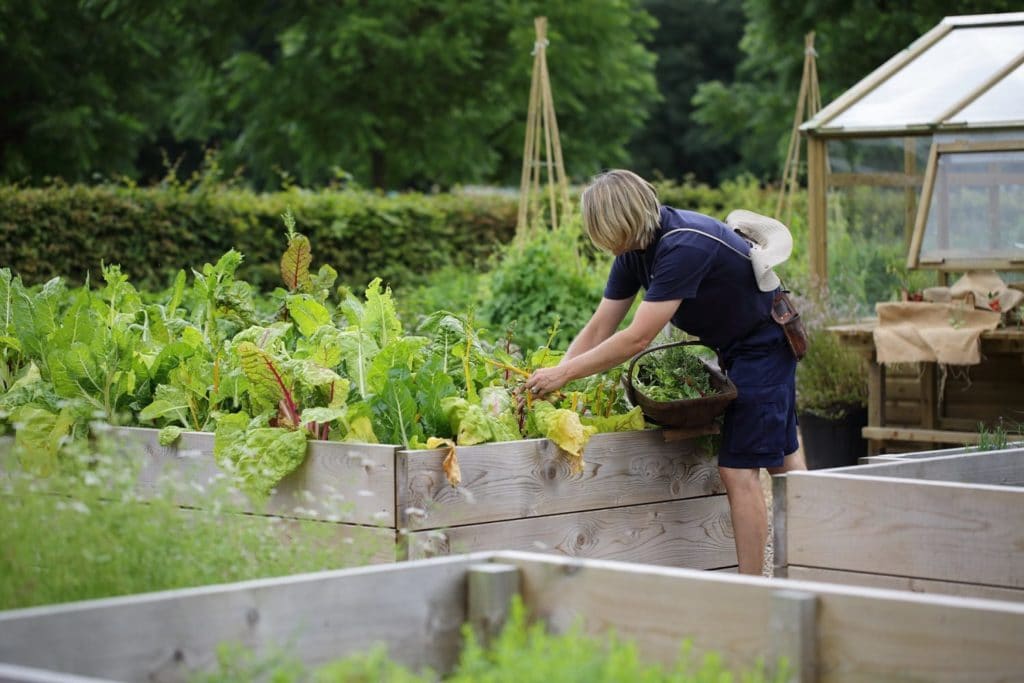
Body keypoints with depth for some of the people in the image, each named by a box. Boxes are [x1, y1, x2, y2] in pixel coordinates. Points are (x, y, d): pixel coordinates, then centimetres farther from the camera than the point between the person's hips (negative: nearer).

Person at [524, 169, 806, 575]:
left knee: (739, 470, -13)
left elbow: (638, 338, -33)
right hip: (733, 345, 10)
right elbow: (600, 327, 0)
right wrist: (550, 378, -9)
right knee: (782, 460, 16)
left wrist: (563, 374, -29)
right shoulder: (635, 250, -3)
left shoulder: (684, 247, -32)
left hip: (764, 341, -10)